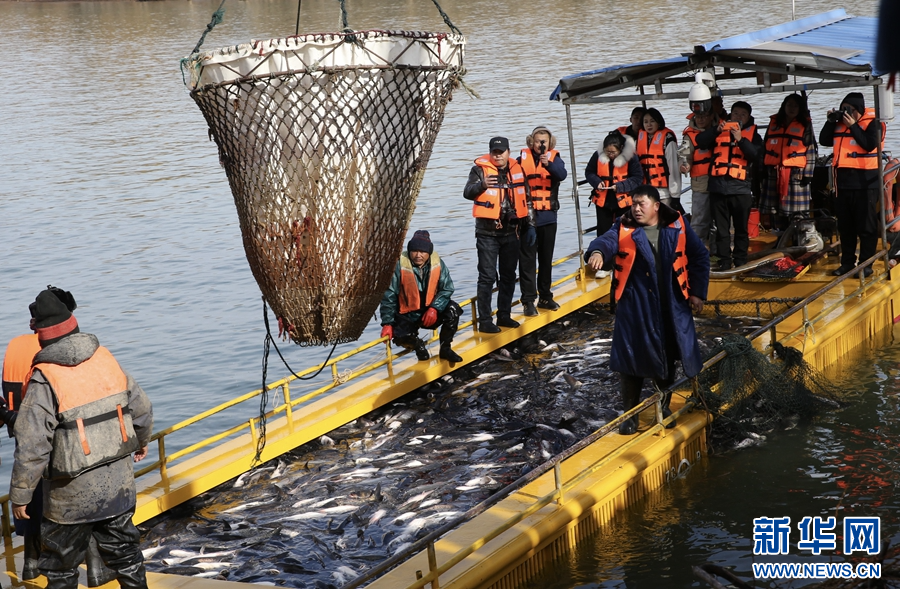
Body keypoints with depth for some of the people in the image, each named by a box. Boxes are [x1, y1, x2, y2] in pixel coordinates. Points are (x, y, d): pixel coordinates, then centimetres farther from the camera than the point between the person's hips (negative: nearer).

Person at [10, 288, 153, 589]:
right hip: (119, 484, 5)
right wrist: (142, 441, 28)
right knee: (124, 552, 20)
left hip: (74, 495, -5)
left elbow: (32, 448, -20)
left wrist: (20, 495, -9)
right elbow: (142, 409, 8)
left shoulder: (44, 380, -19)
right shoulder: (106, 358, -2)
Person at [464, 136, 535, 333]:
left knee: (508, 276, 13)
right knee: (487, 277, -6)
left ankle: (504, 315, 25)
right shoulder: (480, 169, -8)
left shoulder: (517, 170, 7)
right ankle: (484, 321, -2)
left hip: (511, 232, 5)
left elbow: (526, 199, 15)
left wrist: (530, 225, 13)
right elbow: (467, 192, -21)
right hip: (487, 233, -5)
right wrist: (482, 185, -41)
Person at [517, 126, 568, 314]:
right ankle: (528, 301, 0)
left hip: (548, 217, 2)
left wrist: (549, 164, -36)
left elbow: (562, 175, -17)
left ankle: (545, 297, 24)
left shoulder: (554, 158, 3)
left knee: (546, 259, 12)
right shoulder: (522, 159, -1)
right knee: (527, 260, -2)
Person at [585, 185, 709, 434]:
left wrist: (698, 292, 2)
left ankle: (664, 407, 33)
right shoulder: (624, 228, -3)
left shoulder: (676, 226, 0)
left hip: (672, 305, 2)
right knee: (632, 357, 0)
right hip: (635, 306, -1)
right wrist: (598, 252, -48)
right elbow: (609, 240, -24)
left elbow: (700, 256, 7)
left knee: (668, 357, 12)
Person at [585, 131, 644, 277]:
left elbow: (637, 178, -13)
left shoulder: (631, 157, -16)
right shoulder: (598, 155, -9)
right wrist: (597, 182, -17)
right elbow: (589, 172, 3)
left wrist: (620, 186, -24)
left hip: (624, 201, -2)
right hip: (603, 200, 2)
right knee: (603, 232, 7)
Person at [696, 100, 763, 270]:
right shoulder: (719, 130, 13)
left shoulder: (753, 134, 10)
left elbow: (755, 154, -7)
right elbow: (700, 142, 0)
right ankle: (724, 261, 7)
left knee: (741, 227, 2)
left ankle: (740, 261, 10)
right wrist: (716, 130, -13)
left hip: (740, 187, -1)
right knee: (721, 227, 3)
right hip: (718, 186, 1)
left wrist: (741, 139, -17)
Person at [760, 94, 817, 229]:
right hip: (774, 173, 4)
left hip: (796, 172, -4)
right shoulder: (774, 122, 17)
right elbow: (765, 147, 19)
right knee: (779, 213, 5)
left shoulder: (805, 124, 7)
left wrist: (808, 174, -5)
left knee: (799, 212, -9)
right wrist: (764, 170, 12)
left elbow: (811, 150, 3)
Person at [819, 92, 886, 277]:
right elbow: (824, 140, 10)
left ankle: (866, 264, 4)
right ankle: (847, 262, 21)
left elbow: (870, 144, -20)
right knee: (845, 225, 13)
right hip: (843, 180, 7)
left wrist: (853, 126, -19)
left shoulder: (872, 122, -7)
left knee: (866, 226, -1)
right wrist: (830, 122, -2)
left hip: (865, 181, -7)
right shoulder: (840, 123, 11)